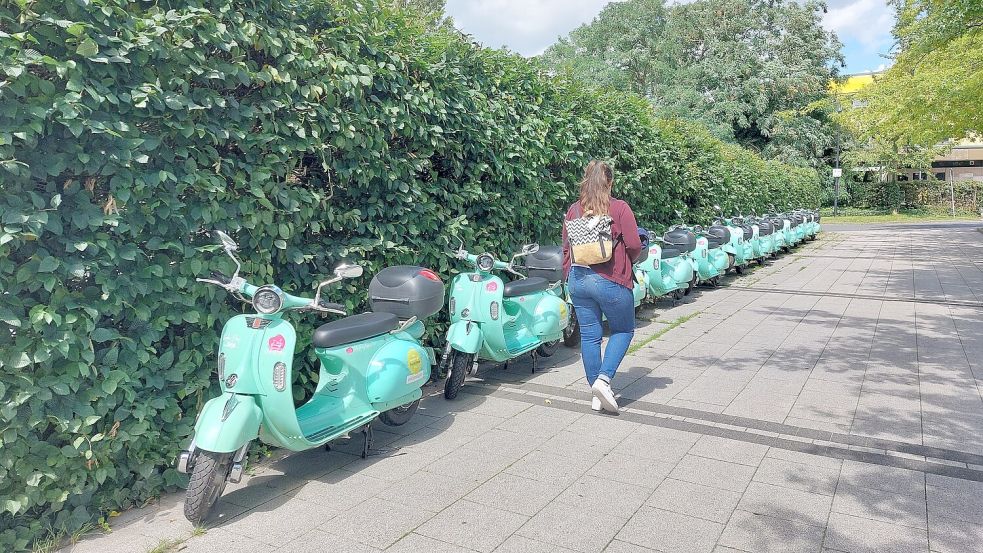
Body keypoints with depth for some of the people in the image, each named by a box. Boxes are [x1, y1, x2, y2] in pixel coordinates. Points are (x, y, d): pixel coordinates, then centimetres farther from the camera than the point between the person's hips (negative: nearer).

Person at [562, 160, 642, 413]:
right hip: (610, 280, -4)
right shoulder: (619, 208, -7)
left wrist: (569, 277, 20)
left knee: (589, 335, 10)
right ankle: (603, 379, -3)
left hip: (578, 279, 4)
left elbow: (566, 248, 10)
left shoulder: (573, 210, 6)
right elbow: (635, 245, -10)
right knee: (623, 330, 14)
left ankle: (597, 394, 18)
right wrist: (628, 260, 11)